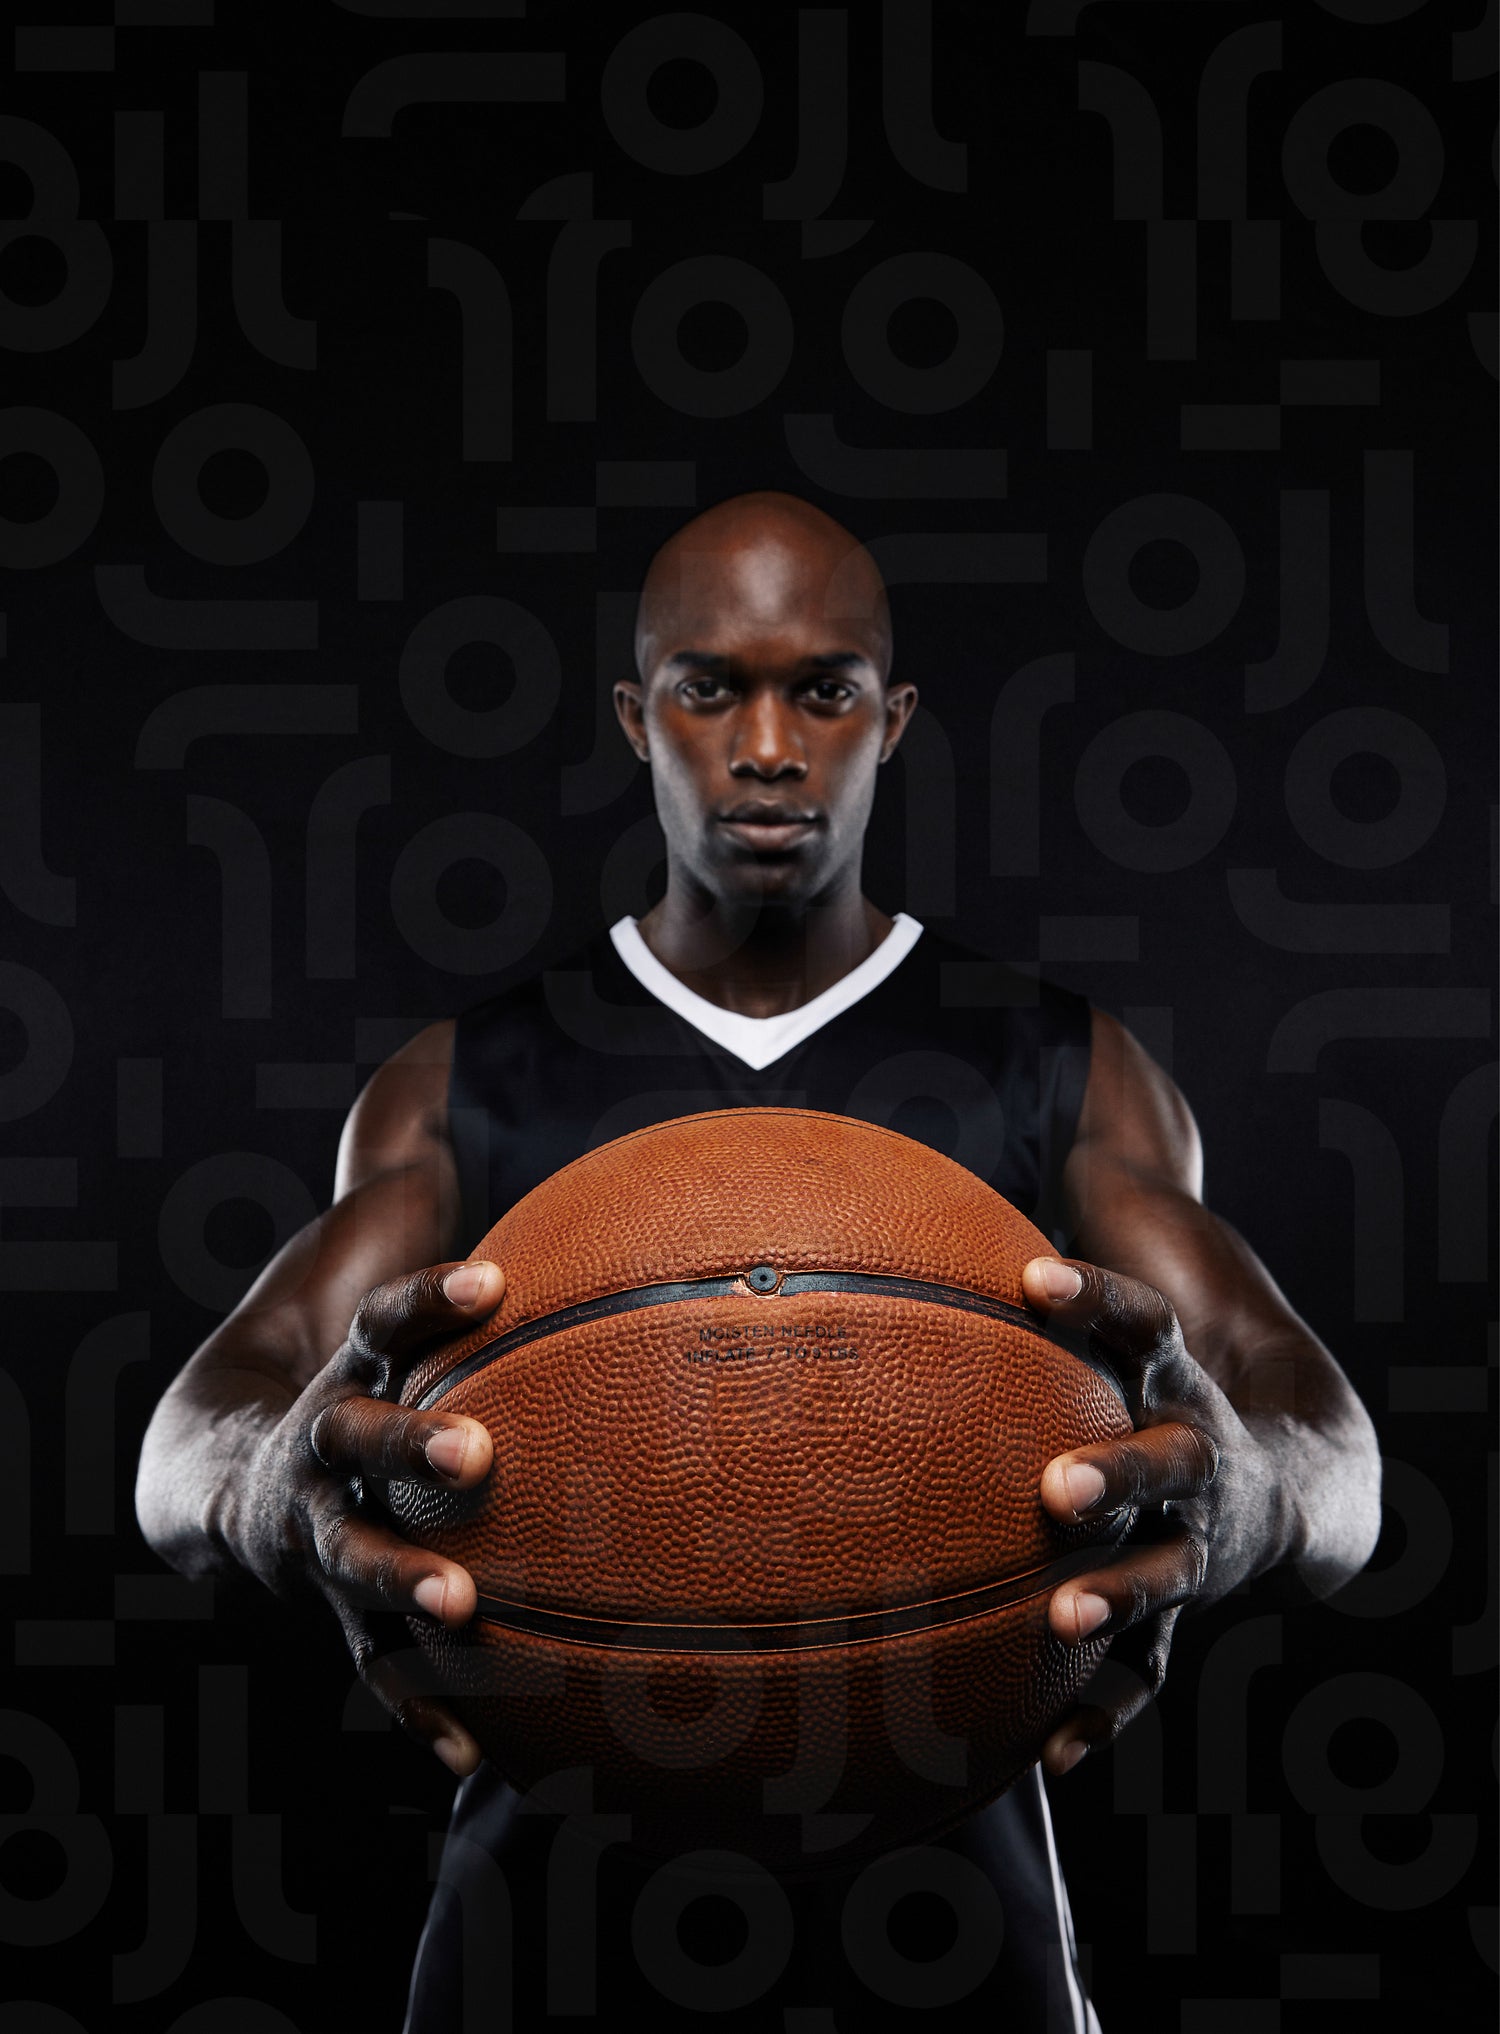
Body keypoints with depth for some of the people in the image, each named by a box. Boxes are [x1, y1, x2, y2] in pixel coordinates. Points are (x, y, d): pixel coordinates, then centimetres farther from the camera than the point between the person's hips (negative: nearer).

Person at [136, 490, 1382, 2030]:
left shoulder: (1067, 1075, 1)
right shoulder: (464, 1087, 3)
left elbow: (1335, 1468, -12)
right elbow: (184, 1454, -11)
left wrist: (1233, 1496, -37)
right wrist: (283, 1486, -36)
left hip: (943, 1903, 0)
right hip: (555, 1886, 1)